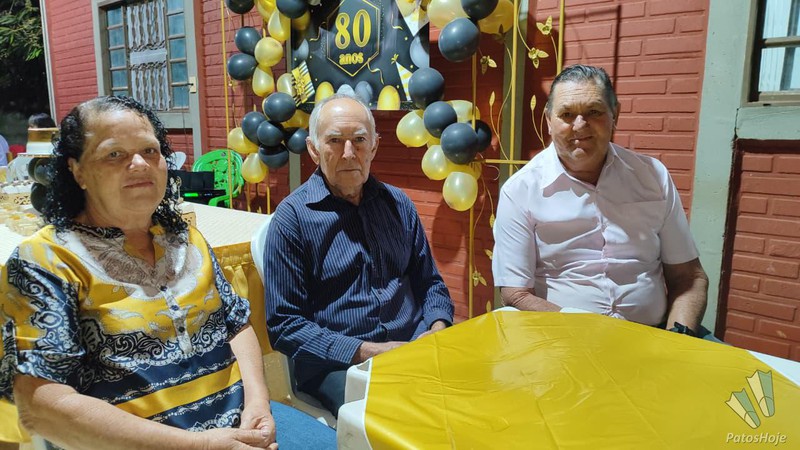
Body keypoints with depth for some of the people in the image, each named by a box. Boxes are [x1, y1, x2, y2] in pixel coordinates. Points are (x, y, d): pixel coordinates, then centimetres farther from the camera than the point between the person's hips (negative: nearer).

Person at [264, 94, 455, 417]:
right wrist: (366, 352, -14)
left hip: (413, 349, 5)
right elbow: (284, 324, -5)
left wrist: (437, 327, -1)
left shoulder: (397, 204, 13)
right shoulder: (292, 217, -3)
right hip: (336, 365, -5)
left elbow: (429, 283, 21)